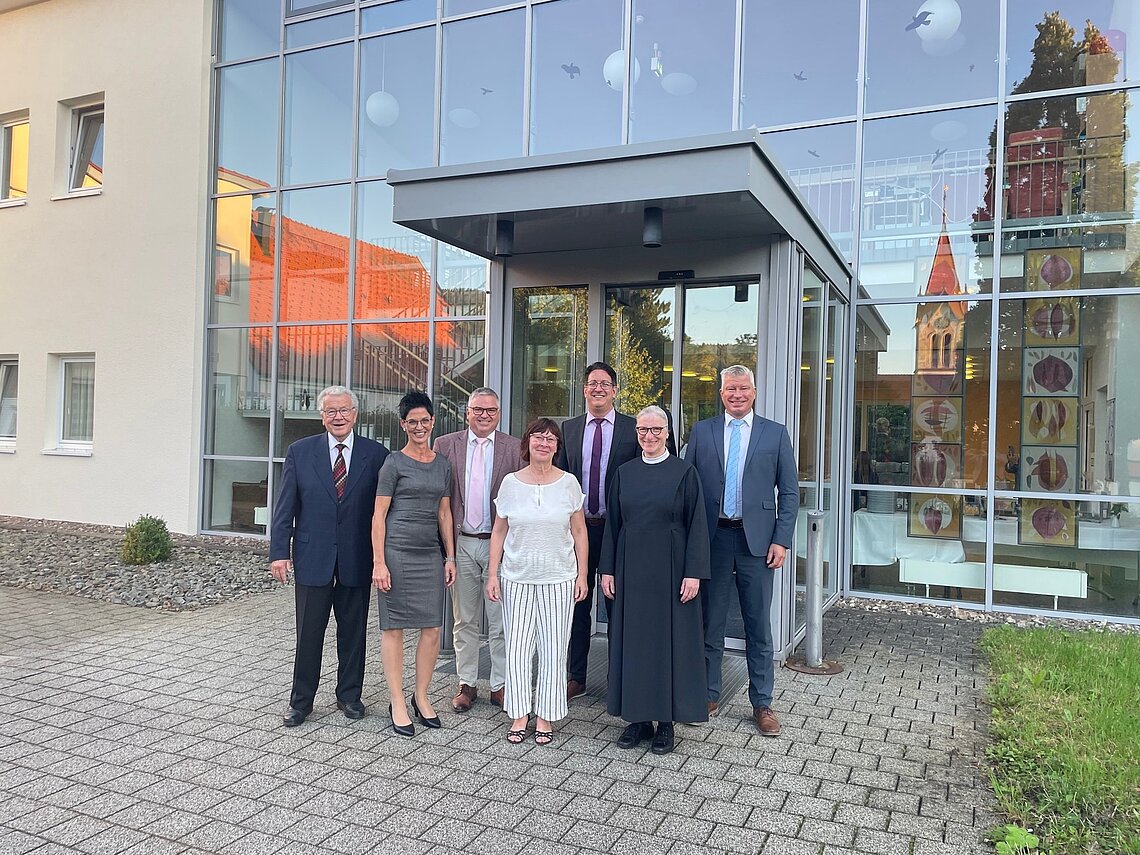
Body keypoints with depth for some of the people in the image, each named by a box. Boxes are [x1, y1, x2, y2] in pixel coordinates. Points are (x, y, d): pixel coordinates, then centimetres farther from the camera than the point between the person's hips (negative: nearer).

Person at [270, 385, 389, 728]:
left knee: (353, 632, 12)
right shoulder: (300, 452, 2)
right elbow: (285, 507, 1)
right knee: (308, 633, 7)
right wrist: (279, 552, -6)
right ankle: (301, 701, 23)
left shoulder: (376, 455, 0)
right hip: (312, 557, 0)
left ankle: (349, 696, 28)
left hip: (357, 559, 0)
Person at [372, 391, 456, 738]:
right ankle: (397, 703, 13)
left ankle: (421, 697, 21)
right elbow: (378, 516, -3)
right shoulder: (394, 463, -2)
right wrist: (379, 563, -9)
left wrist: (450, 557, 12)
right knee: (393, 628, 2)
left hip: (430, 554, 5)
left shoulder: (442, 464, 12)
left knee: (432, 628, 4)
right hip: (396, 552, -4)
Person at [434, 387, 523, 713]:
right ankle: (466, 683, 23)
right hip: (461, 543, 1)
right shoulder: (446, 445, 4)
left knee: (500, 621, 6)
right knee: (465, 620, 11)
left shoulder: (515, 448, 2)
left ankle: (500, 685, 18)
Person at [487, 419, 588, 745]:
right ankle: (519, 716, 18)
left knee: (554, 649, 4)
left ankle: (545, 717, 18)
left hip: (558, 579, 0)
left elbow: (579, 531, 4)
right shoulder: (511, 483, 1)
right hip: (517, 578, 1)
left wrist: (582, 574, 0)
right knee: (517, 647, 3)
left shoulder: (568, 483, 0)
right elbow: (499, 532, 6)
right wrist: (492, 574, 2)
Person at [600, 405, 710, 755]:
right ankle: (639, 717, 19)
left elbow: (697, 525, -6)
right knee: (633, 639, 7)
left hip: (669, 569, -3)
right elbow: (612, 523, 9)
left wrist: (693, 573, -12)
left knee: (669, 640, 3)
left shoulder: (684, 472, -3)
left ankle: (666, 721, 15)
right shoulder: (624, 473, 7)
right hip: (630, 569, 4)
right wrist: (607, 569, 4)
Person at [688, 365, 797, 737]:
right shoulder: (701, 431, 6)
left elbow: (789, 492, 3)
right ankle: (709, 695, 24)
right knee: (710, 622, 10)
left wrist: (781, 540, -5)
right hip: (711, 538, 1)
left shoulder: (775, 433, 4)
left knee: (758, 626, 6)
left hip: (756, 539, -1)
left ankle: (762, 704, 18)